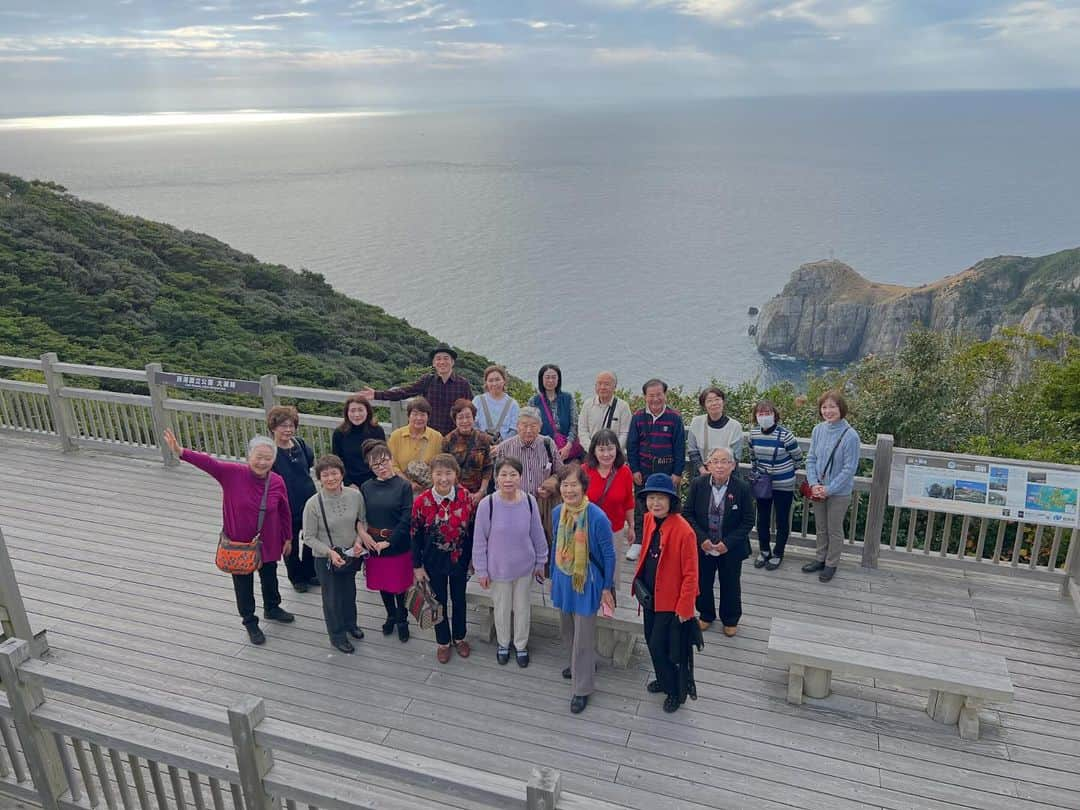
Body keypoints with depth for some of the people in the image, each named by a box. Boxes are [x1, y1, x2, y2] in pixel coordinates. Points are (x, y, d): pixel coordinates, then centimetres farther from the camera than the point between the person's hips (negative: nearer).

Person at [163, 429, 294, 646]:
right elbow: (209, 463, -35)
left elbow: (285, 513, -2)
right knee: (243, 585, 16)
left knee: (269, 579, 25)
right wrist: (180, 451, -51)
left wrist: (288, 538, 8)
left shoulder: (277, 482, -14)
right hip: (239, 544, -2)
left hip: (268, 544, 2)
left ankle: (272, 609, 54)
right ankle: (250, 622, 40)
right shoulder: (233, 473, -20)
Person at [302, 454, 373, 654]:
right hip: (326, 559, -3)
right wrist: (330, 552, -25)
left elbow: (362, 521, 1)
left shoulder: (355, 495, -15)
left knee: (350, 592, 26)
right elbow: (309, 537, -14)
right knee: (332, 598, 15)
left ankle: (350, 623, 54)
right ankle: (337, 636, 39)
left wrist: (359, 540, -15)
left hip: (351, 554, 3)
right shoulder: (313, 504, -23)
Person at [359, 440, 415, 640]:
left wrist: (389, 542, -18)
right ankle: (391, 616, 40)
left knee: (400, 585, 9)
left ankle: (402, 620, 31)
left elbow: (406, 519, -15)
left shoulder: (403, 486, -11)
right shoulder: (366, 488, -1)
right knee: (383, 584, 18)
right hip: (374, 546, 3)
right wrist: (365, 538, -15)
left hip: (399, 546, -3)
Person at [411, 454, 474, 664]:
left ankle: (459, 637, 42)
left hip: (460, 559, 1)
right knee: (440, 601, 16)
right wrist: (417, 566, -4)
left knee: (459, 599, 19)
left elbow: (471, 528, -4)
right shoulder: (421, 501, -18)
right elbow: (416, 535, -8)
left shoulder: (465, 496, -15)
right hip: (434, 561, -1)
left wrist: (473, 558, 2)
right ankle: (442, 642, 37)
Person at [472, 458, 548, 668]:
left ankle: (521, 645, 43)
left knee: (522, 608, 19)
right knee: (502, 608, 18)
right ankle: (503, 644, 45)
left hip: (525, 567, 1)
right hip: (498, 569, -1)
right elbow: (479, 540, -10)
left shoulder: (529, 501, -15)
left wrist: (540, 563, 6)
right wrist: (481, 571, -5)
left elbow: (537, 534, -2)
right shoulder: (487, 505, -21)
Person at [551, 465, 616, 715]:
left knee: (584, 636, 4)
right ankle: (581, 665, 49)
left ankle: (582, 688, 21)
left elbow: (609, 554, -14)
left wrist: (607, 588, -9)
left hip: (587, 582, -6)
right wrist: (553, 576, 15)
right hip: (563, 580, 6)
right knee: (568, 628, 23)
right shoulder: (558, 512, -7)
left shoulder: (597, 517, -24)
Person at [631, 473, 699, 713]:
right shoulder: (648, 520, -4)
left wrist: (684, 607, -15)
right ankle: (664, 681, 45)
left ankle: (677, 691, 26)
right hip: (650, 595, 7)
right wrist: (640, 582, 15)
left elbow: (690, 574, -19)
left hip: (671, 601, -7)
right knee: (652, 642, 20)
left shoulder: (683, 531, -26)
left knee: (660, 646, 2)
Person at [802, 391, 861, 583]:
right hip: (818, 490, 4)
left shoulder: (850, 435, -20)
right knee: (820, 527, 20)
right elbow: (811, 459, 0)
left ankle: (831, 564, 30)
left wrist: (829, 489, -17)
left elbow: (849, 468, -18)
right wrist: (814, 484, -11)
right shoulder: (818, 430, -6)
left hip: (839, 492, -4)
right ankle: (820, 558, 38)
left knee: (834, 529, 12)